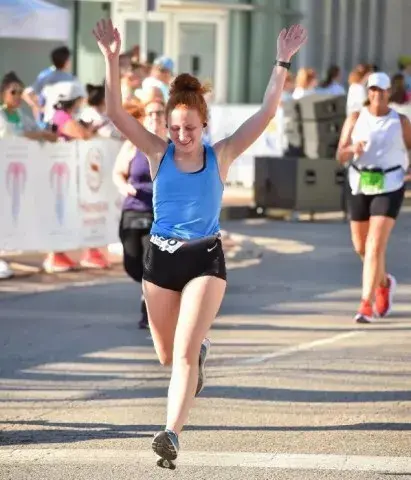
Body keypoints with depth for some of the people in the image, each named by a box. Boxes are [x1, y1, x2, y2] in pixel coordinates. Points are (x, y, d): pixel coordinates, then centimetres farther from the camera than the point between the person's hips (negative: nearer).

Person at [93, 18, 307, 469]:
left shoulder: (220, 155, -2)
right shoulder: (158, 153, 0)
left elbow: (265, 114, -8)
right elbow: (116, 113, -9)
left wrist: (282, 64, -16)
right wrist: (111, 61, -20)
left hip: (205, 259, -3)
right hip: (160, 258, 3)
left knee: (183, 354, -15)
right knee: (167, 354, 16)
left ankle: (171, 433, -22)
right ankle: (200, 348, 51)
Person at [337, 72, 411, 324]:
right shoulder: (355, 119, 1)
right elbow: (340, 156, -4)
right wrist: (352, 149, -26)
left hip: (389, 189, -3)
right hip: (360, 187, 3)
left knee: (376, 246, -14)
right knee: (361, 247, 15)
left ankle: (367, 304, -14)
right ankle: (384, 282, 44)